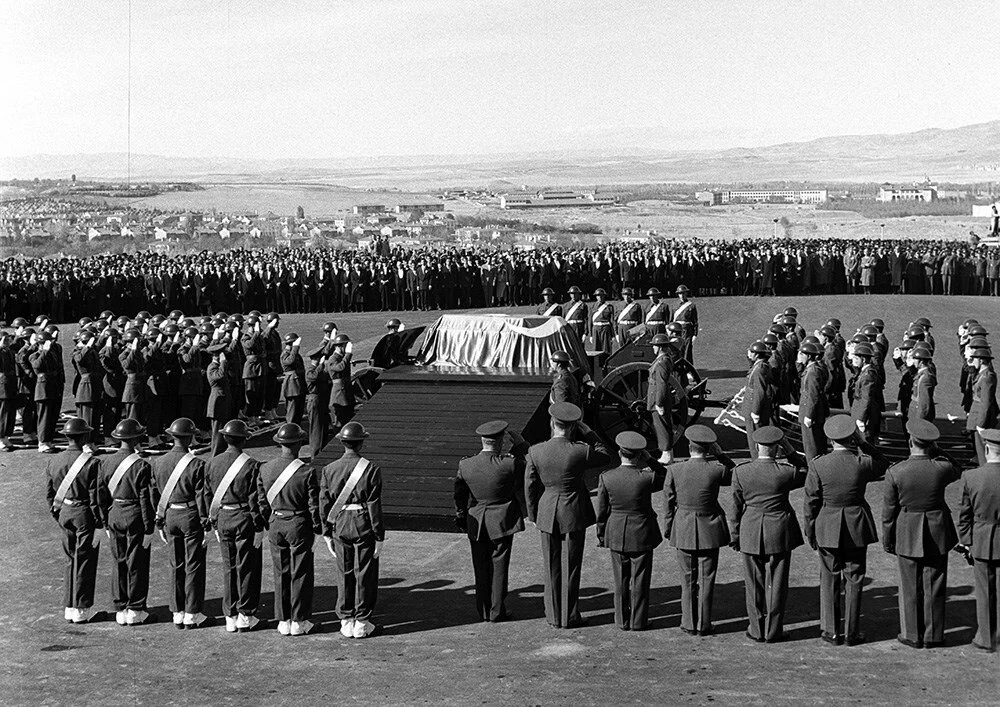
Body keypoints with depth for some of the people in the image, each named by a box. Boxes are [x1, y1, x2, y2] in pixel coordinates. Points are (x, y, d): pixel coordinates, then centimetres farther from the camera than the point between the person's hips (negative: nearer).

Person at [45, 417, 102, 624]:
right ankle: (82, 609, 9)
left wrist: (57, 514, 19)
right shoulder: (91, 463, -17)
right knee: (84, 560, 4)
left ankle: (69, 607, 21)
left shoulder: (54, 461, 1)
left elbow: (49, 493, 8)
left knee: (71, 559, 17)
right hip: (84, 514, -6)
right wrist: (99, 521, -5)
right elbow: (95, 496, -15)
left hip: (64, 513, 6)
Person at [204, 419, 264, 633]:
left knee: (228, 567, 12)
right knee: (247, 567, 6)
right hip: (244, 519, -4)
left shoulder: (213, 463, 2)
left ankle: (230, 617, 15)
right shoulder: (251, 465, -13)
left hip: (222, 519, 4)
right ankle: (245, 616, 10)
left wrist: (214, 523, 15)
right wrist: (259, 527, -6)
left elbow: (207, 495, 7)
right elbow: (255, 499, -12)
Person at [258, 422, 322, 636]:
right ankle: (299, 621, 12)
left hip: (275, 525, 4)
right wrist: (317, 528, 4)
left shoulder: (265, 469, -4)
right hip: (299, 526, -4)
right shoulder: (306, 472, -16)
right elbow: (313, 506, -10)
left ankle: (283, 621, 17)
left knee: (281, 574, 12)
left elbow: (262, 501, 4)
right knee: (301, 574, 7)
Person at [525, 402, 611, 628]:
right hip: (574, 514, -2)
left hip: (547, 514, 2)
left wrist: (534, 515, 12)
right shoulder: (580, 451, -18)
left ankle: (554, 616, 21)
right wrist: (586, 431, 2)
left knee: (551, 567, 14)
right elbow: (604, 455, 4)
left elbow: (530, 487, -1)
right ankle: (569, 617, 16)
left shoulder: (535, 452, -10)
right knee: (570, 566, 9)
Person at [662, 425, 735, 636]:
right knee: (706, 579, 10)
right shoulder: (717, 470, -15)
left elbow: (668, 503, -3)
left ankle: (689, 624, 18)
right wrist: (720, 454, -2)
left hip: (683, 530, 1)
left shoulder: (674, 470, -11)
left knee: (688, 579, 13)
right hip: (709, 530, -1)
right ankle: (703, 625, 14)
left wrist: (668, 530, 9)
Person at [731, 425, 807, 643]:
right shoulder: (786, 471, -14)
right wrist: (789, 450, 1)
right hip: (779, 532, -1)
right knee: (776, 583, 9)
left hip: (751, 532, 1)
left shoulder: (741, 472, -8)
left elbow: (737, 506, 0)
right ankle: (772, 631, 15)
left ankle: (757, 630, 18)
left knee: (754, 583, 12)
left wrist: (735, 535, 11)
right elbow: (805, 473, 9)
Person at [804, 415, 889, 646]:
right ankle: (852, 632, 16)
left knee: (829, 580, 12)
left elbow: (811, 503, -6)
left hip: (827, 529, 0)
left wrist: (810, 532, 6)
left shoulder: (818, 465, -13)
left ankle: (832, 631, 16)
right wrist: (863, 443, 4)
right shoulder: (863, 463, -13)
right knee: (854, 579, 11)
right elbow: (884, 466, 11)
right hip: (857, 528, 0)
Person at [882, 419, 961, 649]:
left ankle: (912, 635, 16)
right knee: (934, 586, 10)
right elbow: (957, 474, 14)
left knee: (911, 586, 10)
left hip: (908, 534, -1)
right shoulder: (942, 468, -13)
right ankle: (932, 636, 17)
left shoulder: (895, 472, -14)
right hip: (938, 534, 1)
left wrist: (887, 540, 6)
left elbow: (889, 510, -6)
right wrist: (937, 452, 3)